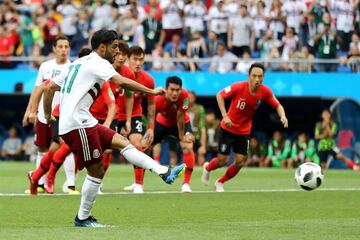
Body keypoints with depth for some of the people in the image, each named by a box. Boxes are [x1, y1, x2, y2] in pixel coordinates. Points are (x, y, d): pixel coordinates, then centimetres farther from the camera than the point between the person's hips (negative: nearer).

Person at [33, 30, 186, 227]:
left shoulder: (77, 63, 21)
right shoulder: (98, 63, -6)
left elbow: (50, 88, 21)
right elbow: (122, 82, -20)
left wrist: (48, 115, 27)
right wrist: (152, 92, -16)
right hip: (78, 124, -9)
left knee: (121, 142, 2)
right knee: (96, 170, -4)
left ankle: (164, 172, -8)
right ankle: (82, 219, 5)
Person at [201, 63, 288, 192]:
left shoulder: (265, 91, -14)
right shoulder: (238, 87, -25)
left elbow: (277, 105, -2)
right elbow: (220, 95, -14)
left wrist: (283, 116, -23)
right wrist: (225, 116, -22)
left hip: (244, 131, 4)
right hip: (228, 128, -4)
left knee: (240, 162, -1)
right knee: (222, 160, -1)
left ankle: (220, 183, 25)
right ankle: (207, 168, 36)